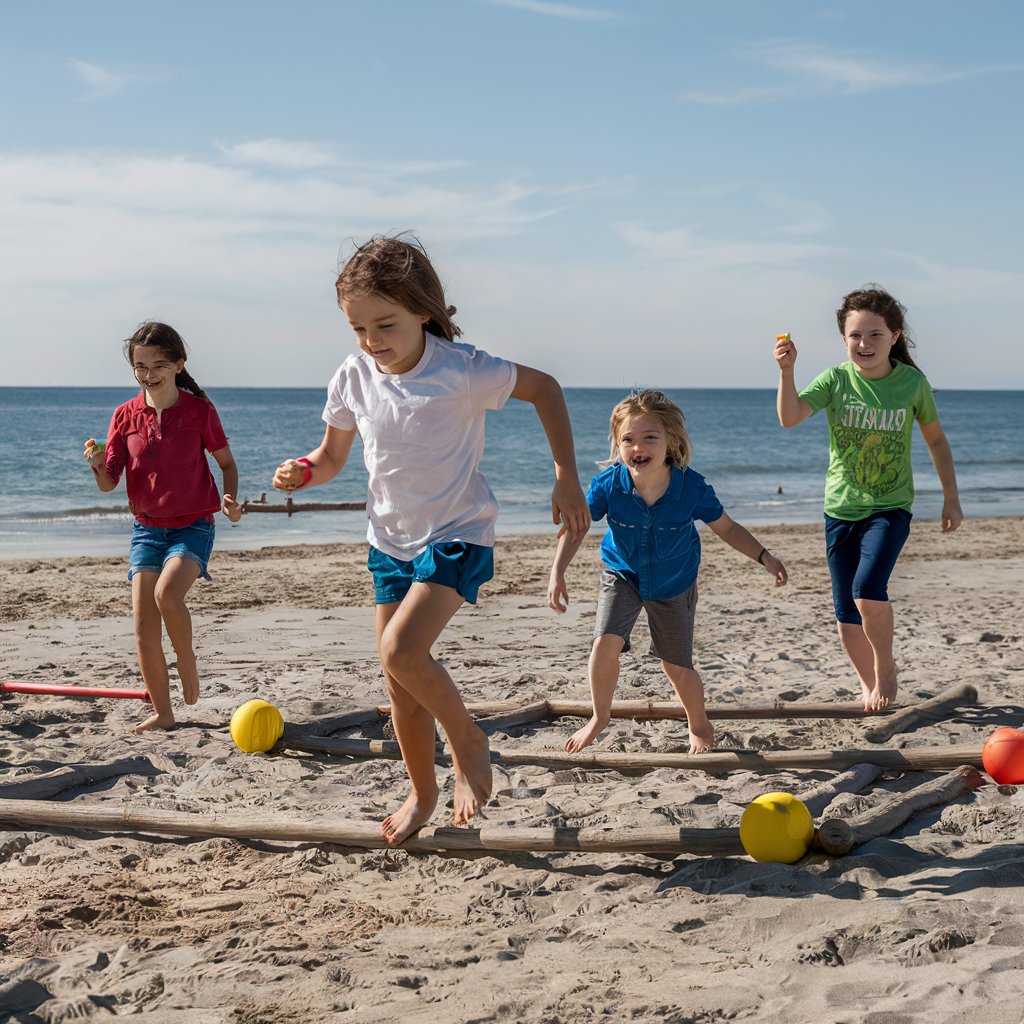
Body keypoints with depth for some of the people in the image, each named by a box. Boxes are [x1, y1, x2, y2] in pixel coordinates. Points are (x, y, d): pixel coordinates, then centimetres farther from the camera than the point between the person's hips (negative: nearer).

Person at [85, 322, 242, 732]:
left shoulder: (200, 410, -6)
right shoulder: (126, 415, 0)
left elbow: (226, 462, 7)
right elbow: (109, 483, 0)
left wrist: (230, 499, -12)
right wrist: (98, 463, -22)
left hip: (193, 526, -3)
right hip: (147, 528, 4)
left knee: (167, 593, -30)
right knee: (144, 627, -2)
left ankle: (188, 665, -2)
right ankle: (162, 713, 10)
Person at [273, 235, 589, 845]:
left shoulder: (462, 370, -19)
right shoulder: (353, 380, -6)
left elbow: (545, 389, -5)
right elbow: (333, 457, 8)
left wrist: (567, 479, -8)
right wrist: (302, 474, -16)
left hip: (458, 535, -5)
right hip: (391, 541, 5)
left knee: (401, 651, -25)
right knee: (400, 686, 9)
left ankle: (468, 740, 1)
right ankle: (423, 793, 30)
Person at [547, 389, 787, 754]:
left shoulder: (692, 487, -28)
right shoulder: (608, 484, -28)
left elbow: (727, 528, -11)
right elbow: (576, 527, -15)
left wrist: (765, 557, -19)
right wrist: (557, 573, -26)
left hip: (674, 585, 0)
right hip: (622, 576, 0)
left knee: (678, 668, 8)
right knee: (605, 643, -21)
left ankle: (700, 726, 39)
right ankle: (600, 717, 7)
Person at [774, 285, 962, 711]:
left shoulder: (912, 383, -6)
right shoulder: (835, 379, -7)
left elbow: (936, 440, 8)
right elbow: (790, 417, -23)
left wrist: (951, 498, 7)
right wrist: (786, 371, -39)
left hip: (890, 508, -2)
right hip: (841, 508, 2)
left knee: (868, 591, -23)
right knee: (847, 617, 6)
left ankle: (886, 669, 4)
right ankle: (870, 686, 29)